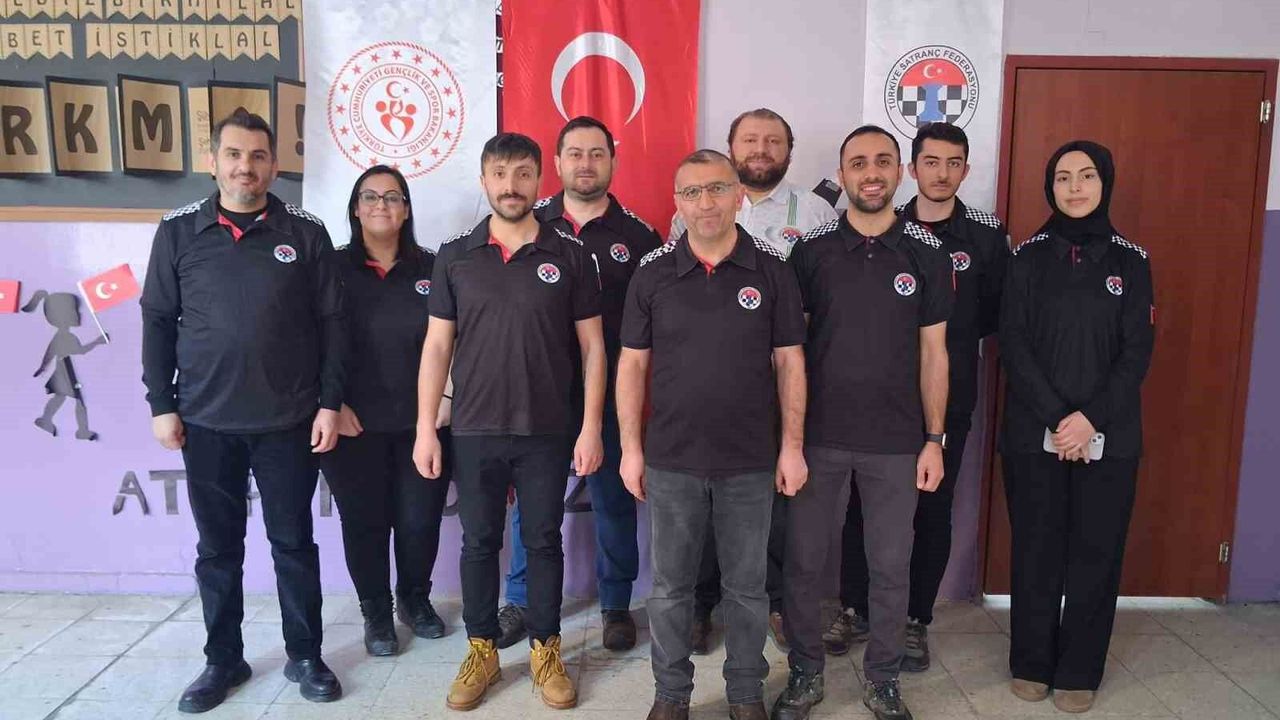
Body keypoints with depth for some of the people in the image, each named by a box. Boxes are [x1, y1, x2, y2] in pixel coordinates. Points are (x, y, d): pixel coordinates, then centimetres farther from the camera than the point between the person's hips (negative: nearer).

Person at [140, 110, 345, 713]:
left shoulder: (304, 232, 0)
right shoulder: (178, 231, 3)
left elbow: (330, 321, 1)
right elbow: (158, 320, 6)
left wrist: (330, 402, -3)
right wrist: (161, 404, 1)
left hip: (288, 421, -1)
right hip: (205, 422, 1)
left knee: (293, 542, 9)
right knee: (217, 547, 12)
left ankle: (304, 656, 23)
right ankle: (223, 659, 28)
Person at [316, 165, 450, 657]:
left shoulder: (431, 269, 5)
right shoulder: (333, 269, 1)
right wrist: (333, 405, -6)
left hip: (422, 423, 1)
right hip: (356, 425, -1)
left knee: (420, 520, 6)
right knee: (365, 522, 7)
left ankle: (415, 599, 32)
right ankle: (376, 612, 27)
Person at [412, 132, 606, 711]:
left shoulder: (570, 257, 0)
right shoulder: (454, 257, 3)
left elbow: (592, 347, 0)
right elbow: (437, 346, 4)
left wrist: (590, 427, -6)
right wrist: (426, 428, -1)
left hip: (547, 432, -1)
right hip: (474, 431, 1)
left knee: (543, 541, 9)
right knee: (479, 543, 11)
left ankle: (545, 651, 25)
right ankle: (481, 651, 27)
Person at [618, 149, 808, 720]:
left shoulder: (771, 270, -2)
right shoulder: (652, 273, -1)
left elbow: (789, 361, 0)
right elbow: (633, 363, 2)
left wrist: (792, 446, -3)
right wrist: (631, 448, -1)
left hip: (751, 461, 0)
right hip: (671, 460, 1)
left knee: (746, 585, 13)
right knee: (669, 585, 12)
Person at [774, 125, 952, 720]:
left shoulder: (926, 253, 2)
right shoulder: (810, 249, -1)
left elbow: (933, 352, 5)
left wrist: (934, 439, 2)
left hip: (895, 442, 1)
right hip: (817, 435, 0)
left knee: (891, 566, 10)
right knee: (803, 561, 8)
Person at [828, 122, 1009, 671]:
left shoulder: (987, 234, 1)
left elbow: (998, 313, 3)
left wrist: (950, 335, -10)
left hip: (948, 398, 0)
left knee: (933, 510, 8)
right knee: (864, 504, 7)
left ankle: (916, 620, 24)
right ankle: (855, 609, 25)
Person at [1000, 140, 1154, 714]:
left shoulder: (1130, 260, 5)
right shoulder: (1028, 256, 2)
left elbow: (1137, 351, -1)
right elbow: (1013, 344, -5)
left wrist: (1091, 418, -14)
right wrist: (1056, 418, -14)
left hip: (1109, 437, 1)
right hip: (1034, 432, -1)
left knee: (1096, 553, 5)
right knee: (1036, 551, 6)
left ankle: (1079, 672, 20)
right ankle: (1032, 664, 21)